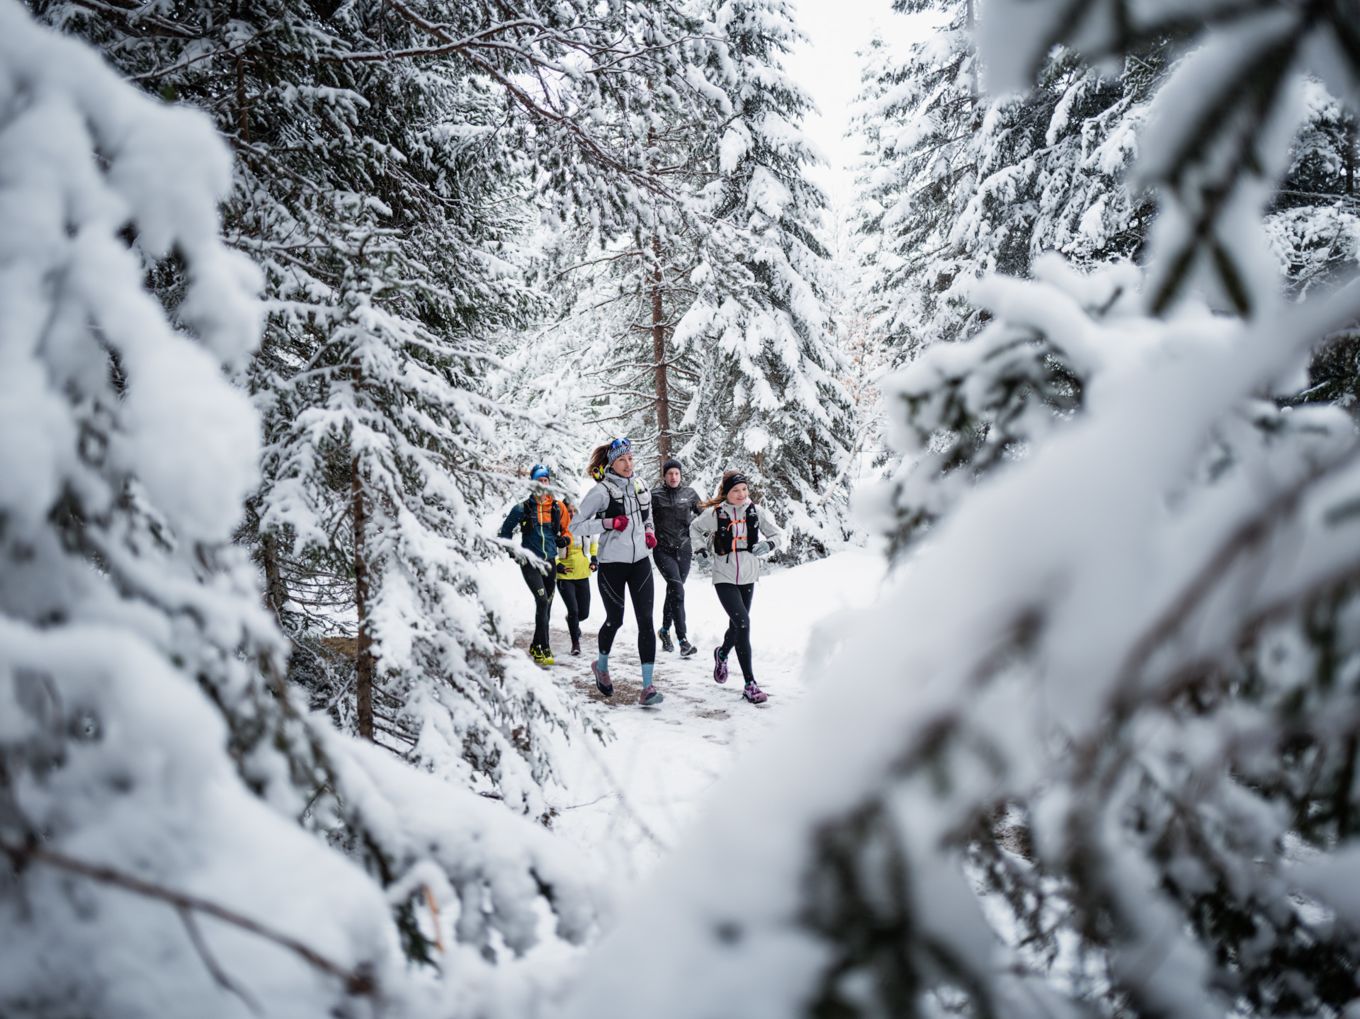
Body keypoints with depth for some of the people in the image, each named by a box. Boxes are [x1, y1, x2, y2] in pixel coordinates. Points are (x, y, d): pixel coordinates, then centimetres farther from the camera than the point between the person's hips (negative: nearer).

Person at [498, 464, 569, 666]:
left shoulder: (557, 507, 4)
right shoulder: (523, 508, -4)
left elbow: (566, 529, 19)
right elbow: (505, 531, 6)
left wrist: (564, 540, -2)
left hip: (550, 561, 4)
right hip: (530, 562, -4)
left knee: (547, 604, 9)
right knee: (542, 600, -20)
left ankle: (536, 646, 24)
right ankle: (545, 648, -17)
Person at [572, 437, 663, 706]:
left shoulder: (641, 486, 7)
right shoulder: (601, 491, -10)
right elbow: (577, 526, -10)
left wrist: (649, 532, 5)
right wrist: (609, 523, -22)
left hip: (640, 562, 4)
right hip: (612, 564, -4)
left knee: (646, 621, -7)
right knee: (615, 620, 10)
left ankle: (647, 685, -7)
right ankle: (601, 665, 40)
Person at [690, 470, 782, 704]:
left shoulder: (755, 511, -3)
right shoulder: (715, 514, -8)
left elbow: (776, 533, 7)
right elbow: (695, 528, 11)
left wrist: (767, 545, -11)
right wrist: (704, 547, -1)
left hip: (748, 578, 4)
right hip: (724, 578, -4)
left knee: (737, 625, 17)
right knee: (743, 623, -18)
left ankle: (722, 654, 53)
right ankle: (750, 683, -14)